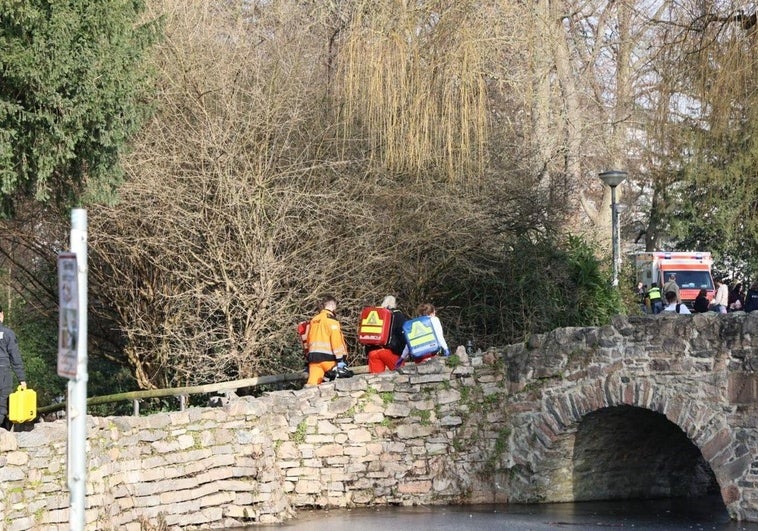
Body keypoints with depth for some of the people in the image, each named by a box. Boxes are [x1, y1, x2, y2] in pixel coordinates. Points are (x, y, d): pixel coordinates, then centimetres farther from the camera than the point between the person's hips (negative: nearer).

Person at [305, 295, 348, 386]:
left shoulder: (314, 320, 19)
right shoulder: (331, 319, -5)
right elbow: (336, 340, -12)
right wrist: (340, 359, -13)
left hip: (313, 356, 6)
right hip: (328, 358, -6)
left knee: (312, 383, -6)